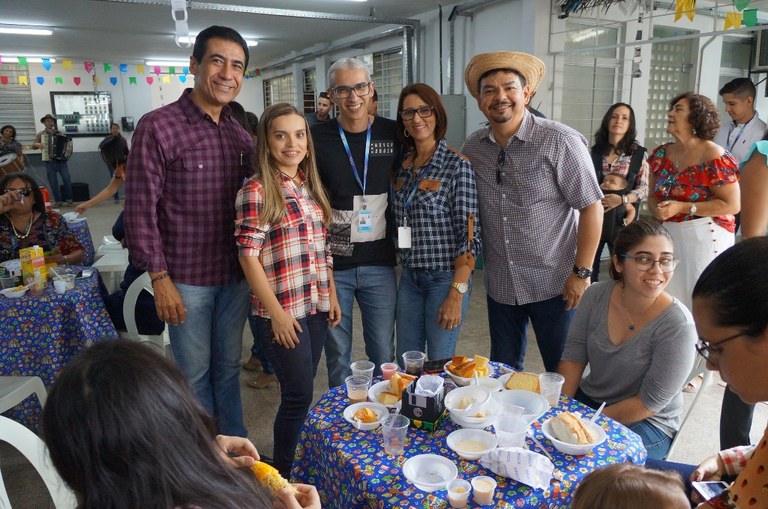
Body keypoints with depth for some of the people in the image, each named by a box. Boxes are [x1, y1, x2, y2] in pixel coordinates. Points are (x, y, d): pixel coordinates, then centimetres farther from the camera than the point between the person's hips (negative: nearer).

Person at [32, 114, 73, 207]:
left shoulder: (59, 133, 11)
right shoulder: (40, 134, 10)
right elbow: (33, 146, 11)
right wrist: (37, 144, -11)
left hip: (61, 160, 0)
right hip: (49, 162, 0)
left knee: (67, 180, -8)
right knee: (53, 183, 1)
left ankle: (69, 199, 1)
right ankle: (57, 201, 8)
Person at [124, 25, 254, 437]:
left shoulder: (240, 134, 5)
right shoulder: (158, 127, -11)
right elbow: (140, 209, -12)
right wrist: (159, 279, -13)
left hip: (235, 275, 5)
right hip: (186, 278, -4)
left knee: (228, 367, 18)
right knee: (194, 373, 11)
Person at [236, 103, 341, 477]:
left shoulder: (311, 187, 9)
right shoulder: (256, 192, -12)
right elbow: (249, 257, -14)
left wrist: (331, 294, 10)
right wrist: (277, 313, -14)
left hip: (316, 307, 6)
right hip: (281, 312, -6)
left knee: (300, 391, 15)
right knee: (299, 395, 1)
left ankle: (293, 463, 34)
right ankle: (283, 477, 23)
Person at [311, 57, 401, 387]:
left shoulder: (392, 134, 0)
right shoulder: (318, 137, -5)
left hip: (379, 263, 1)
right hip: (332, 264, -1)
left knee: (383, 355, 12)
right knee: (338, 353, 14)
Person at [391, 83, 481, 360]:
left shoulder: (457, 165, -10)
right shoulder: (402, 166, 7)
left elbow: (470, 235, -13)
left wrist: (456, 295, -17)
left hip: (446, 278, -5)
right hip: (409, 277, 6)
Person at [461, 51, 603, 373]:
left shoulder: (560, 142, -13)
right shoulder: (473, 147, 1)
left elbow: (591, 207, -12)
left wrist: (581, 272, -14)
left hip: (554, 285, -4)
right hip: (500, 285, 5)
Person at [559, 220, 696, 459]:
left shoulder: (678, 326, -22)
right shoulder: (596, 296, -8)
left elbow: (649, 403, -19)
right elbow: (573, 357, -5)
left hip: (649, 423, -4)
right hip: (589, 397, 5)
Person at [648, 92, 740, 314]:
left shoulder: (714, 157, -13)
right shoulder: (661, 154, 6)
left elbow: (732, 205, -14)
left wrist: (682, 207, -20)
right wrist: (657, 209, -10)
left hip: (705, 236, -5)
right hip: (669, 234, 6)